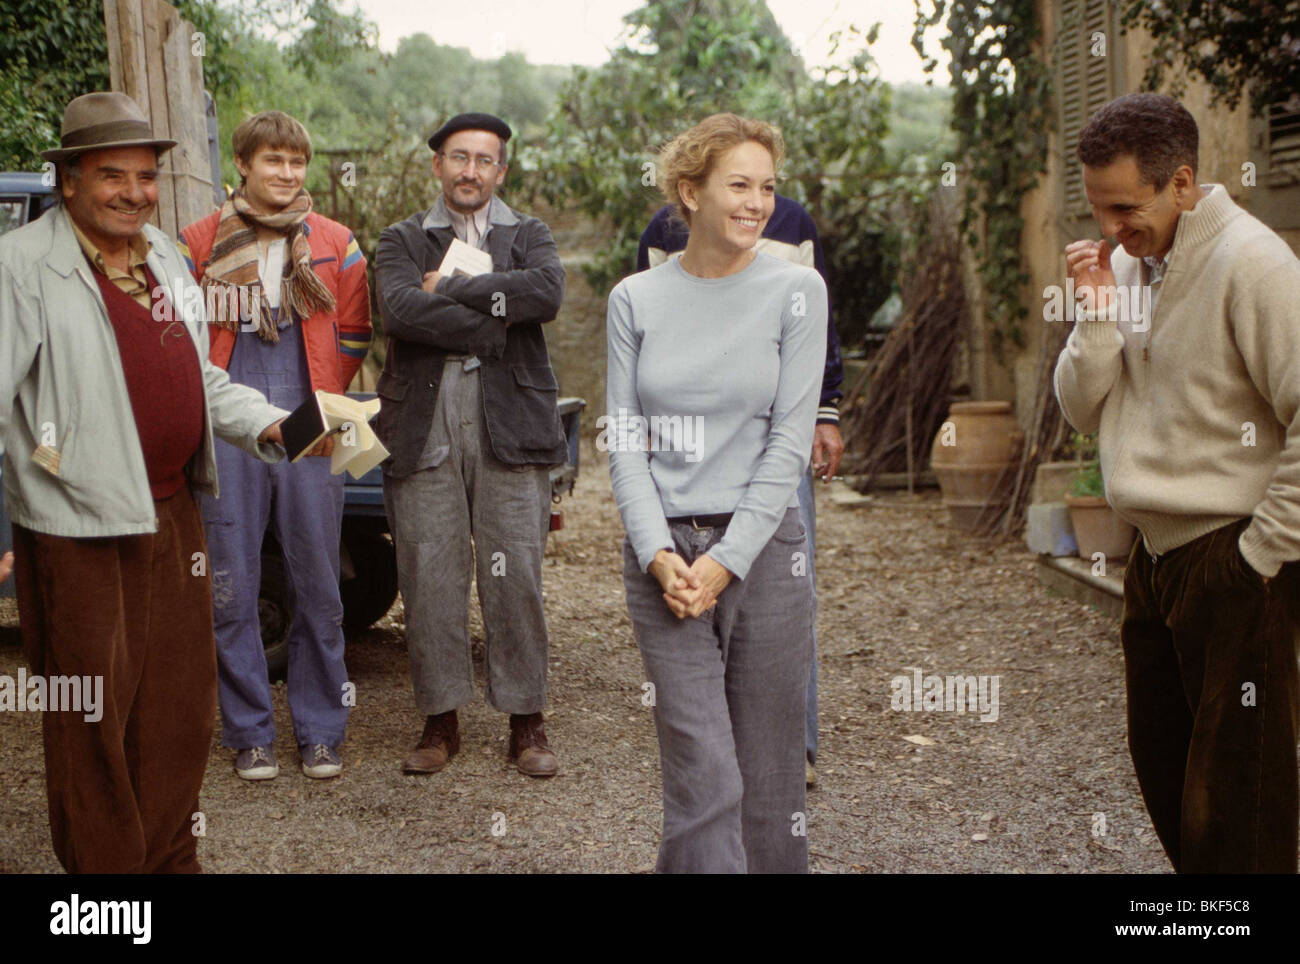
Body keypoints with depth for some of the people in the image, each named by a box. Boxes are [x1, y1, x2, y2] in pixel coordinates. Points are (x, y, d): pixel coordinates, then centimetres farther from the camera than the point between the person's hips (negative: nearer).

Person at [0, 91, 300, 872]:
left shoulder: (164, 257, 14)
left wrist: (267, 424, 7)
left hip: (172, 515, 7)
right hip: (78, 529, -7)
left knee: (182, 711, 15)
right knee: (93, 724, 3)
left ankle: (171, 860, 30)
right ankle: (106, 868, 18)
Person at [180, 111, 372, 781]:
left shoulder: (335, 244, 8)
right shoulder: (201, 242, 6)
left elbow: (353, 336, 13)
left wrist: (322, 405, 10)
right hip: (227, 433, 0)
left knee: (317, 588, 3)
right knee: (231, 591, 3)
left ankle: (320, 732, 15)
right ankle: (249, 733, 15)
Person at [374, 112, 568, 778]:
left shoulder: (528, 236, 15)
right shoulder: (401, 241, 14)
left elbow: (546, 292, -9)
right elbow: (400, 310, -8)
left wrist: (451, 289, -6)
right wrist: (494, 320, -9)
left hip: (509, 425, 0)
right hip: (423, 429, 1)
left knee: (515, 577, -1)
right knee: (429, 579, 1)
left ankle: (526, 722, 10)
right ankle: (440, 720, 14)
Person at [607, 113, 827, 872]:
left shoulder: (796, 289, 1)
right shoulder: (636, 299, 7)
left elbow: (790, 440, -4)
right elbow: (626, 439, 4)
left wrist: (727, 560, -10)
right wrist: (658, 553, -10)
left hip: (765, 549, 0)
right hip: (664, 557, 1)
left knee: (769, 773, 6)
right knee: (704, 776, -5)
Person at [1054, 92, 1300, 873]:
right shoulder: (1128, 264, 8)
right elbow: (1086, 410, 9)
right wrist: (1100, 312, -6)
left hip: (1231, 566, -8)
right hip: (1155, 554, 8)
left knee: (1235, 804, -1)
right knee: (1161, 762, 18)